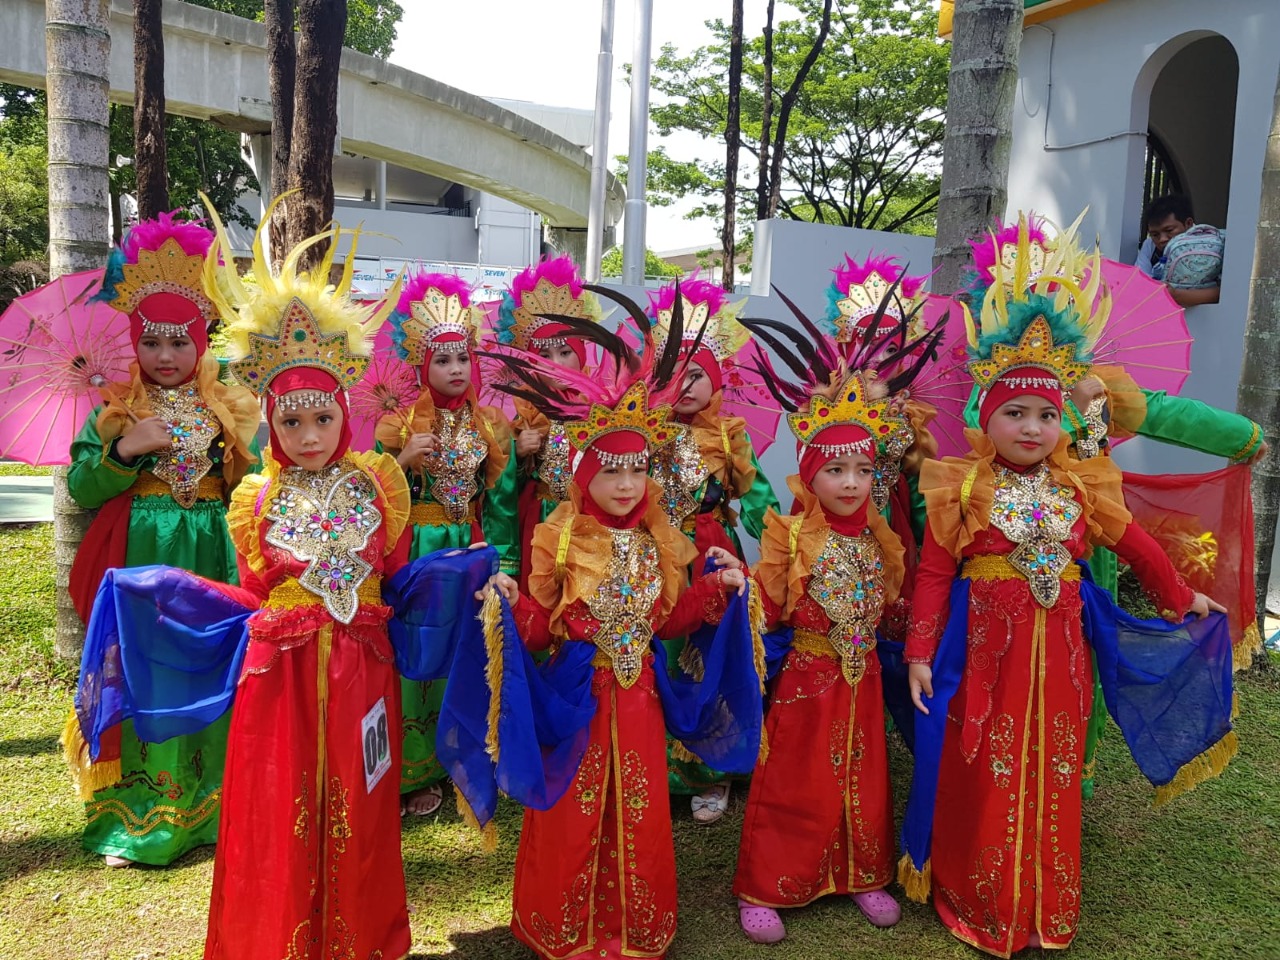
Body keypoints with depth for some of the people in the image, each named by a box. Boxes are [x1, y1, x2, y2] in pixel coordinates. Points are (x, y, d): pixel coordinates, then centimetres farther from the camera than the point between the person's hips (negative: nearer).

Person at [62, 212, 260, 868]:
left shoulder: (230, 407, 7)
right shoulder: (115, 409, 5)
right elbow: (79, 487, 0)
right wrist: (125, 450, -14)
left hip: (211, 562, 1)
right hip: (137, 565, -1)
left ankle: (209, 806, 20)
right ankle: (132, 814, 17)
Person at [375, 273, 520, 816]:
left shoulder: (492, 426, 4)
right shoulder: (401, 424, 0)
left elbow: (503, 502, 2)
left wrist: (504, 563, -5)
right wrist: (404, 460, -18)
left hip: (472, 556, 2)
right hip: (416, 556, -2)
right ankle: (410, 770, 14)